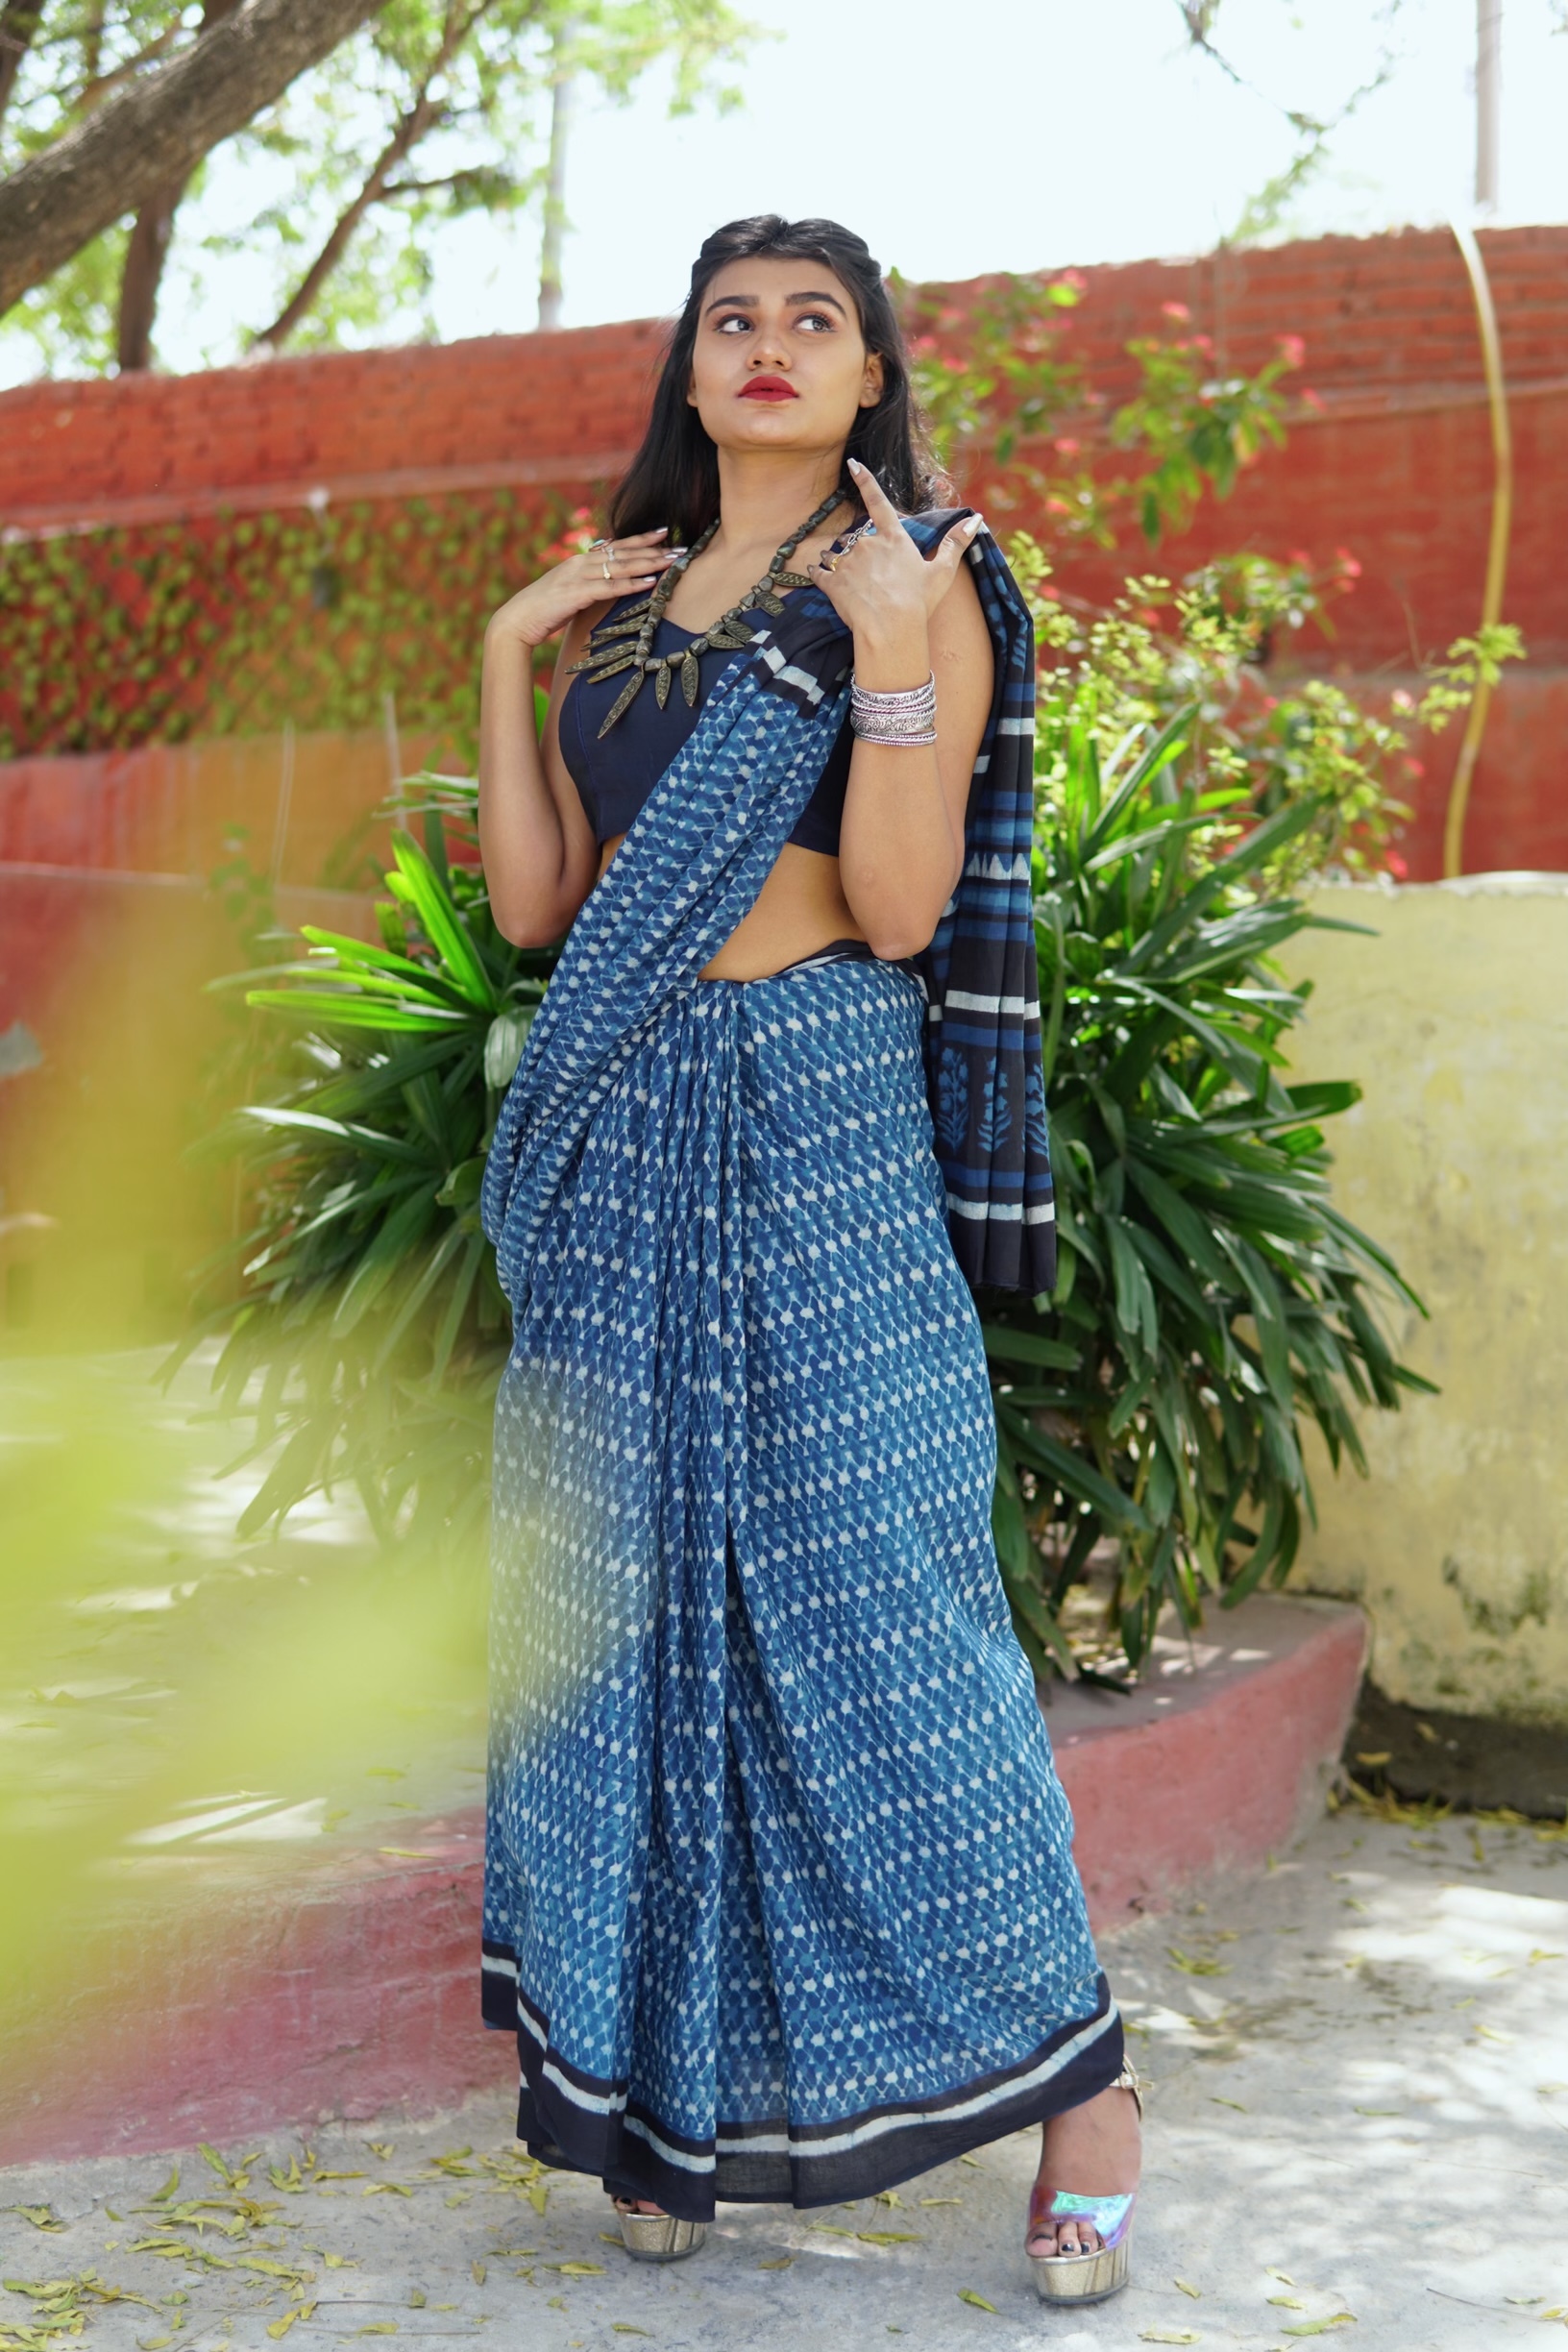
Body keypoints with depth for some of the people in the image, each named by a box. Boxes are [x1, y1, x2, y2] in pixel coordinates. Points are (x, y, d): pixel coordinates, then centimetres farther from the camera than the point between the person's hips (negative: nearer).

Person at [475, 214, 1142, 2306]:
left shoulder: (923, 586, 1)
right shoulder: (622, 605, 15)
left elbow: (901, 909, -11)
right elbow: (533, 901, 8)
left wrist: (890, 642, -16)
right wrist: (508, 653, 6)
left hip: (820, 1122, -5)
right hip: (620, 1146, 5)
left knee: (867, 1592, -6)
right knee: (633, 1596, 5)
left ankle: (1073, 2069, 6)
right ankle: (670, 2084, 16)